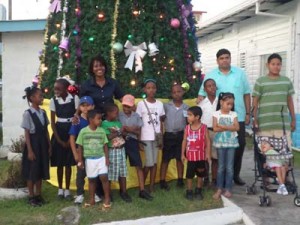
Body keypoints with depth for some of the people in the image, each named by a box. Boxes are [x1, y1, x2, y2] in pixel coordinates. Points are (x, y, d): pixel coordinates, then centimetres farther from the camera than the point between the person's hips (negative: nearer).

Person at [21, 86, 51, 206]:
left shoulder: (43, 112, 6)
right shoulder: (27, 113, -12)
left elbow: (46, 131, 10)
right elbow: (27, 133, -13)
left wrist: (49, 146, 9)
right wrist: (29, 150, -15)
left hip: (42, 144, 6)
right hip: (33, 144, -6)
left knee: (41, 170, 13)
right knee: (32, 171, 3)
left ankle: (38, 195, 25)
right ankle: (31, 197, 15)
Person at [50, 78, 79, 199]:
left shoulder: (74, 98, -9)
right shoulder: (53, 100, -4)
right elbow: (52, 121, 0)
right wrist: (59, 139, -6)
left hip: (71, 131, -1)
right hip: (59, 131, 1)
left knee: (68, 163, 4)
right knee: (59, 163, 6)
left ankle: (67, 190, 15)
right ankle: (60, 189, 19)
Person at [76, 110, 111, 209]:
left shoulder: (101, 131, -2)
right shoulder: (83, 131, -7)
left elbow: (105, 145, 4)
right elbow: (80, 147, -2)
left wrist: (107, 158, -1)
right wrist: (80, 161, -2)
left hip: (101, 158, 1)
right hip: (89, 159, 0)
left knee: (104, 177, -6)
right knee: (91, 179, 11)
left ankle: (107, 199, 5)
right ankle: (92, 200, 24)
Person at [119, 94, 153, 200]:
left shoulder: (136, 116, 3)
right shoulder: (118, 115, -3)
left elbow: (138, 132, 3)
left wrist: (129, 130, -14)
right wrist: (129, 130, -18)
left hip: (132, 142, 2)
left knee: (139, 166, -2)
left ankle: (142, 191, 3)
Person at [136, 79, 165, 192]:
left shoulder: (160, 104, 6)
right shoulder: (141, 104, -3)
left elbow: (161, 122, 10)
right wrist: (138, 139, -4)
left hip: (157, 136, 3)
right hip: (146, 137, -3)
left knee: (155, 162, 6)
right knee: (149, 163, -5)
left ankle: (152, 185, 15)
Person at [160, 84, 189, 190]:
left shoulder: (186, 107, 5)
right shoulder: (166, 106, 0)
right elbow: (161, 120, 1)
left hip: (181, 135, 2)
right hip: (169, 135, -1)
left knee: (180, 158, 10)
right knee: (165, 159, 4)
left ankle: (180, 180, 20)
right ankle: (162, 181, 9)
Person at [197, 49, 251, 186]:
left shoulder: (240, 73, 5)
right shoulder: (210, 76, 2)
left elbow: (246, 94, 8)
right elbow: (202, 95, 2)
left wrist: (248, 113, 6)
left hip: (238, 116, 2)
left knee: (240, 144, 3)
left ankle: (235, 174, 19)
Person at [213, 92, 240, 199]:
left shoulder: (233, 114, 4)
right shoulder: (216, 114, -1)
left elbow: (237, 127, -8)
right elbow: (215, 128, -12)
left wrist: (223, 126, -16)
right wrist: (229, 127, -13)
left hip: (231, 142, 1)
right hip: (220, 142, -1)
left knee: (229, 167, 3)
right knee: (221, 167, 4)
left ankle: (228, 189, 10)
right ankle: (219, 189, 11)